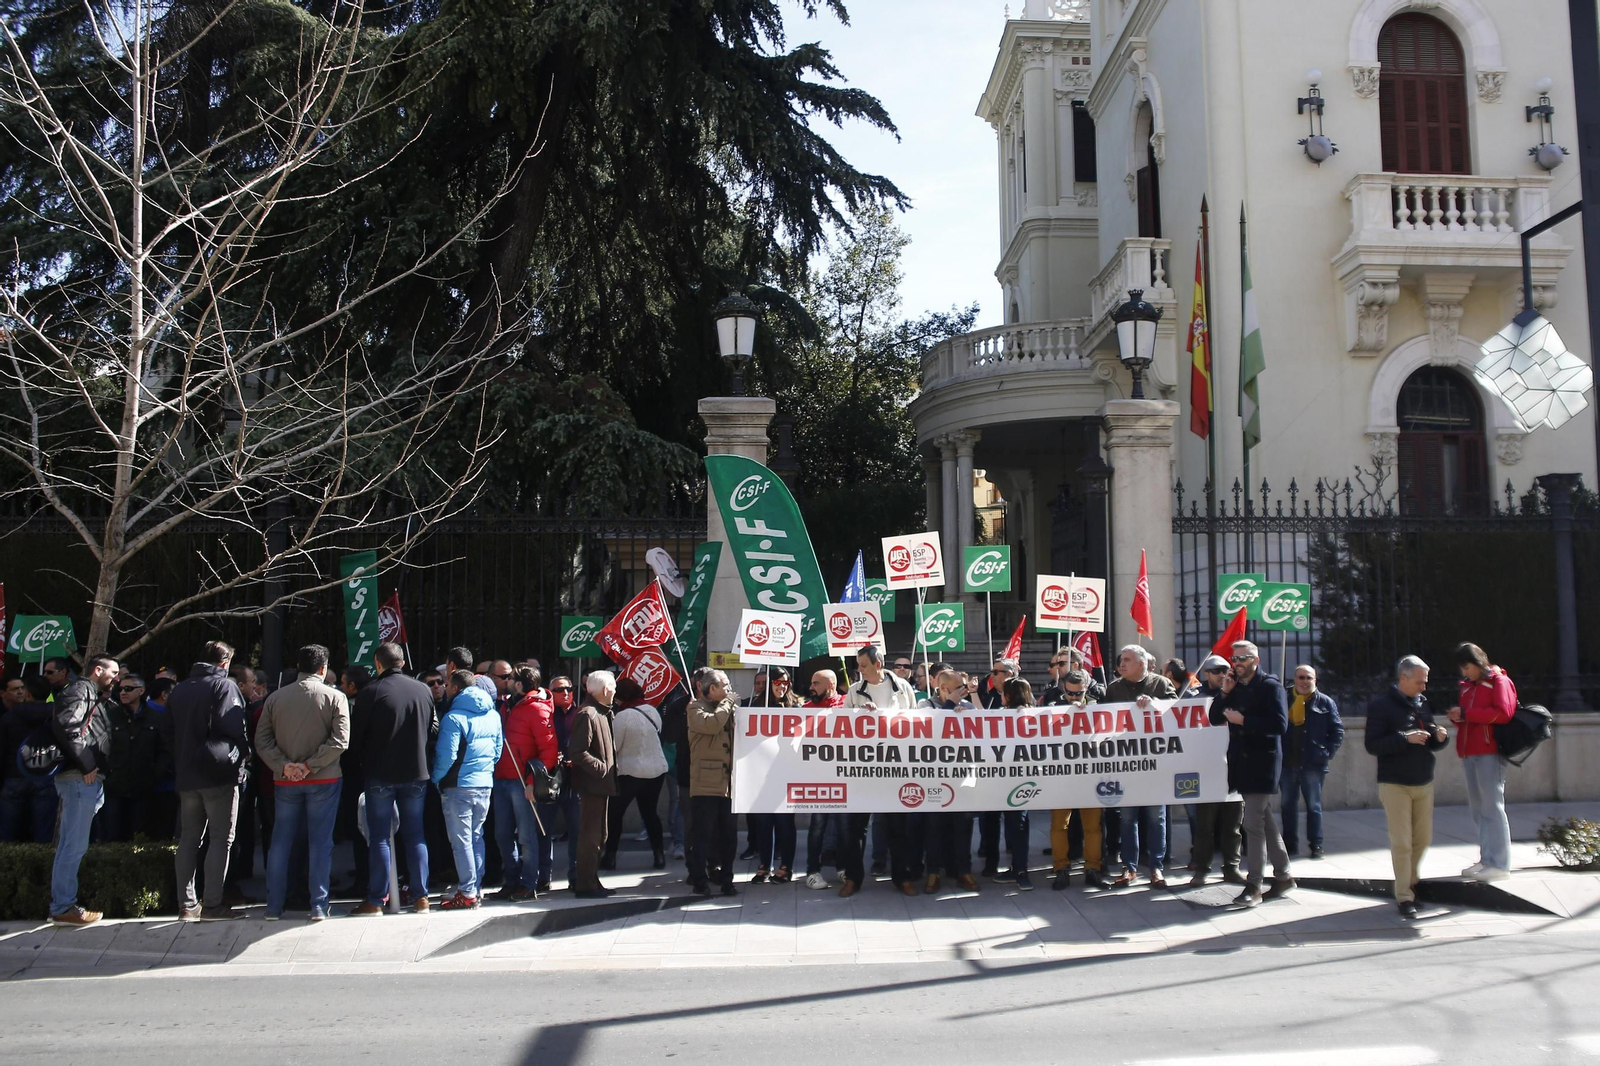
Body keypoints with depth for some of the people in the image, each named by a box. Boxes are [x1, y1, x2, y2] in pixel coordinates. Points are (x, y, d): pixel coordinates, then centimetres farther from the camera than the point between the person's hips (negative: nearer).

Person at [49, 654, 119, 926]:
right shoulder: (80, 689, -6)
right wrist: (86, 765, -20)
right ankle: (64, 908, -6)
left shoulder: (90, 694, 25)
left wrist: (89, 765, 12)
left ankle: (63, 903, 19)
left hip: (87, 779, 11)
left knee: (72, 844, 13)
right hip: (80, 778, -11)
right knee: (74, 845, -9)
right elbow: (66, 725, -22)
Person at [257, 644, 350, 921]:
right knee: (320, 842, 4)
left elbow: (261, 740, -1)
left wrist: (284, 766, -8)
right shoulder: (335, 697, -5)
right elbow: (340, 740, -14)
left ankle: (274, 906, 14)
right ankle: (318, 905, 5)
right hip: (324, 780, -2)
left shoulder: (275, 698, 5)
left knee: (280, 842, 11)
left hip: (285, 781, 3)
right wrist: (310, 765, -13)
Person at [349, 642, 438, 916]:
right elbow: (434, 729, 7)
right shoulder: (423, 691, -1)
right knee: (415, 835, 11)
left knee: (379, 837, 4)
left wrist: (367, 760, 12)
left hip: (380, 775, -3)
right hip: (416, 773, 3)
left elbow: (355, 738, -5)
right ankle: (420, 897, 11)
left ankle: (376, 900, 6)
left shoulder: (370, 693, -11)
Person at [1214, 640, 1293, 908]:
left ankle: (1254, 885, -4)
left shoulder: (1270, 686, -8)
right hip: (1241, 762, 7)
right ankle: (1283, 875, 24)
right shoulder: (1235, 687, 14)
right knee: (1265, 821, 14)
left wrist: (1243, 720, -19)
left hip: (1262, 763, -7)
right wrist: (1225, 693, -2)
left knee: (1253, 823, -9)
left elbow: (1279, 724, -18)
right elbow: (1215, 718, 11)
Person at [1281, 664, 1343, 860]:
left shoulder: (1325, 702, 2)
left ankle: (1316, 845, 11)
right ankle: (1290, 844, 17)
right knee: (1288, 805, 9)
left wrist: (1327, 753, -7)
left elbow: (1337, 730, 2)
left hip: (1313, 763, -2)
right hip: (1287, 763, 3)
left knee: (1313, 806, 4)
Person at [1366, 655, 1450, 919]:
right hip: (1395, 785, -5)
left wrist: (1441, 737, -6)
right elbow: (1372, 745, -14)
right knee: (1401, 843, -4)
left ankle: (1412, 881, 30)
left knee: (1423, 839, 9)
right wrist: (1405, 738, -24)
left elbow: (1430, 742, 17)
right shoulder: (1381, 705, -8)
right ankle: (1404, 896, 2)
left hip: (1424, 783, 6)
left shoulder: (1422, 703, 9)